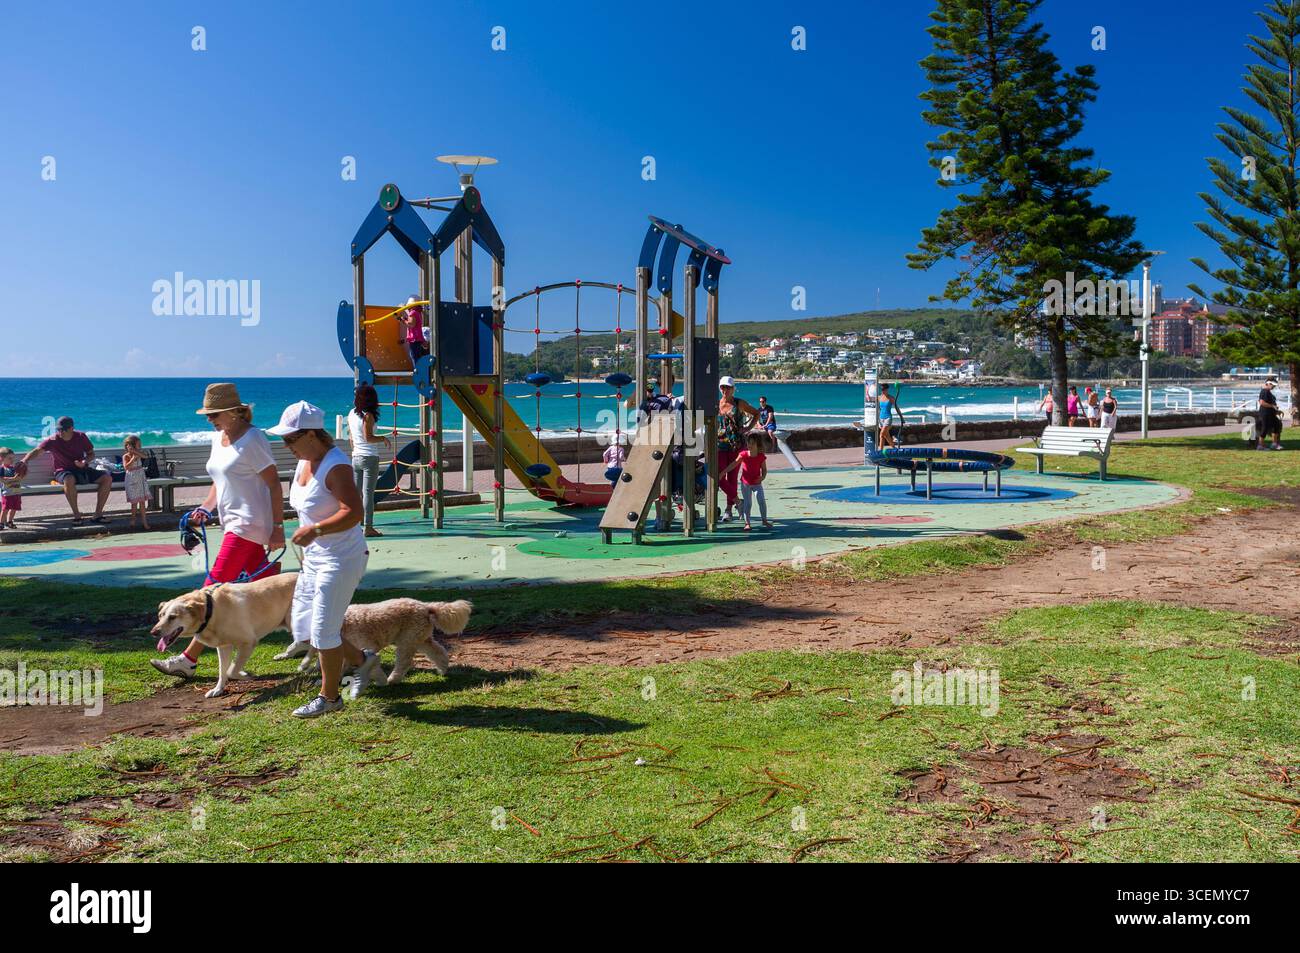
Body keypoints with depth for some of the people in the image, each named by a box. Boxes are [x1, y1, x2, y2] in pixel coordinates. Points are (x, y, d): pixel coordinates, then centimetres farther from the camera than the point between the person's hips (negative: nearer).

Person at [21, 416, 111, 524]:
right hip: (63, 471, -4)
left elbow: (91, 454, 9)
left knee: (107, 478, -16)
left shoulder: (81, 437, 1)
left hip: (82, 470, 4)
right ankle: (77, 516, -30)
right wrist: (24, 461, -39)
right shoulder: (52, 440, -8)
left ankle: (98, 515, -11)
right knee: (69, 480, -41)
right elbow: (36, 451, -20)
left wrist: (84, 462, -13)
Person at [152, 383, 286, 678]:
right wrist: (205, 508, 4)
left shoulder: (252, 439, -13)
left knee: (215, 589, -9)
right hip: (233, 521, 9)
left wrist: (277, 527, -16)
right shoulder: (218, 437, 13)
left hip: (249, 523, -9)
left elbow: (274, 484, -14)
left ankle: (188, 659, -6)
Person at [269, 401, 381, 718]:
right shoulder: (305, 461, 7)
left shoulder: (335, 466, -21)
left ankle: (329, 697, 14)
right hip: (314, 557, 10)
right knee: (301, 625, 13)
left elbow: (354, 513, -28)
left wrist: (315, 531, -31)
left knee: (323, 630, -3)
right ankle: (361, 660, 29)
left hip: (340, 559, -10)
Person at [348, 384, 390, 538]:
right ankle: (368, 527, -2)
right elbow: (368, 438, -17)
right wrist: (384, 439, -4)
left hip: (356, 457, 7)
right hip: (369, 457, -7)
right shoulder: (368, 415, -13)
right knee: (368, 492, -3)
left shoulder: (351, 414, 8)